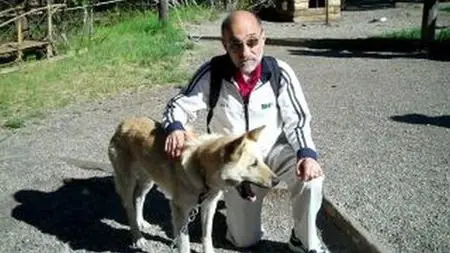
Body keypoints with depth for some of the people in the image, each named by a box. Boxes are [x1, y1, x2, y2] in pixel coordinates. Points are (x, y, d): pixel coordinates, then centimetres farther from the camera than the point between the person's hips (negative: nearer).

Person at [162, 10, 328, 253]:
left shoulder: (280, 72, -18)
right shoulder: (211, 73, -19)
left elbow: (296, 120, -12)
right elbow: (179, 104, -10)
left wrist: (307, 154, -31)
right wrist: (175, 128, -33)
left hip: (273, 150, 0)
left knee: (309, 174, -32)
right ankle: (231, 198, 37)